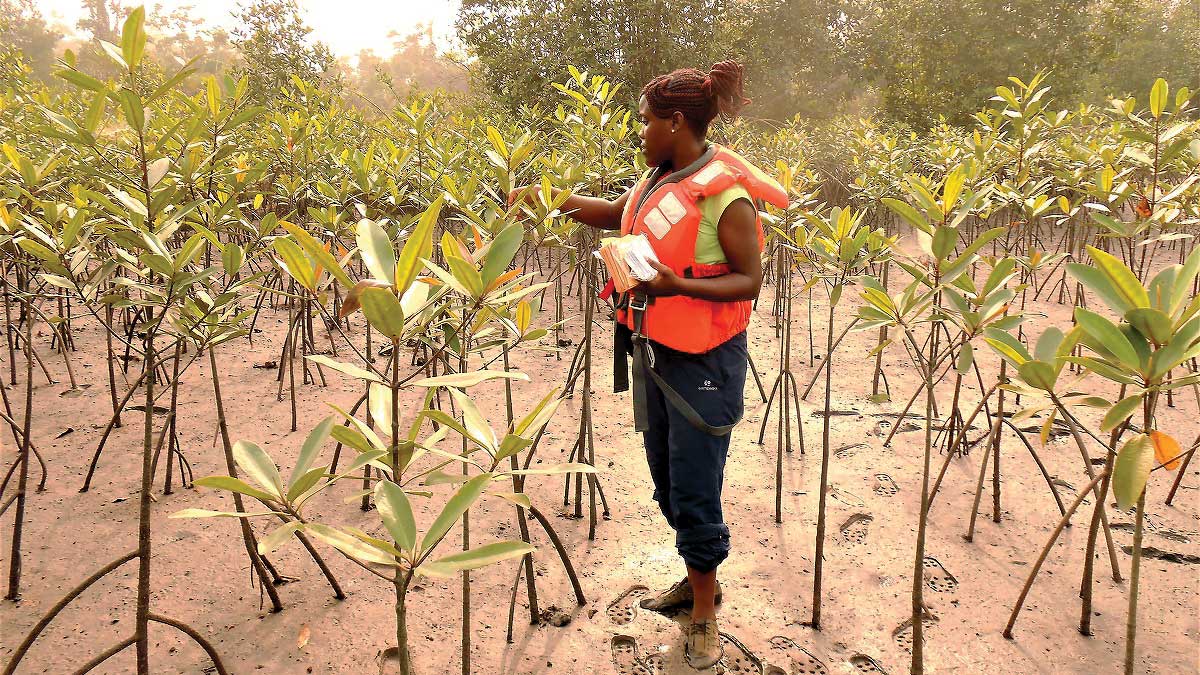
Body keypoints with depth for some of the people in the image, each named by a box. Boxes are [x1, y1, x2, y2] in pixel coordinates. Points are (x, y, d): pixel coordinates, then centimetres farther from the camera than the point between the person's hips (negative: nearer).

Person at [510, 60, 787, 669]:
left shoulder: (723, 191, -18)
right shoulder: (660, 178, 6)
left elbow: (750, 280, -17)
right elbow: (614, 214, 24)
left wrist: (676, 284, -29)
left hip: (703, 361, -8)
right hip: (651, 351, 8)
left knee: (694, 491, 1)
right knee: (667, 480, 19)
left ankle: (705, 615, 21)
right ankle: (699, 579, 39)